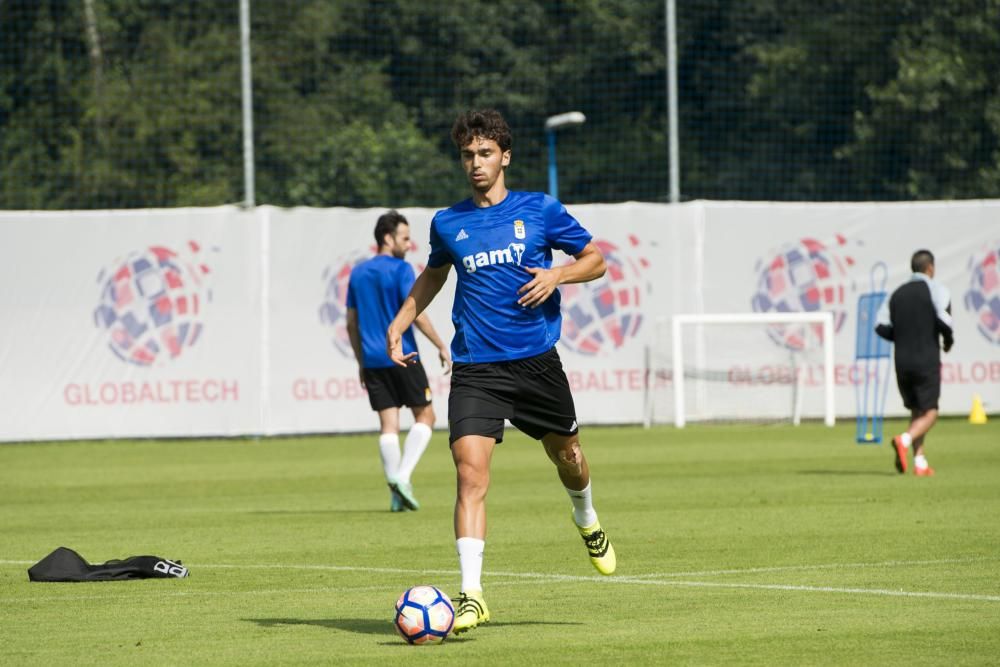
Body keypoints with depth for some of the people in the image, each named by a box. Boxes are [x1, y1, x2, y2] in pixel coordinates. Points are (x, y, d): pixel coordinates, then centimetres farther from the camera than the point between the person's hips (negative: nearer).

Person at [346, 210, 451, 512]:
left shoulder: (358, 273, 12)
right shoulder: (400, 269, -7)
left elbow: (351, 322, 15)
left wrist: (361, 362, 22)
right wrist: (441, 346, -9)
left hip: (373, 360, 6)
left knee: (388, 424, 6)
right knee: (424, 416, 6)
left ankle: (396, 491, 0)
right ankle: (403, 476, -10)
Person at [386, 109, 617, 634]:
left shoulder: (539, 210, 1)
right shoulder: (448, 223, 6)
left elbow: (595, 260, 8)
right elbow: (433, 275, 25)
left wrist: (557, 275, -11)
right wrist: (400, 322, 12)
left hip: (537, 361, 0)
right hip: (474, 369, 0)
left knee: (567, 458, 17)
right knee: (470, 475, -16)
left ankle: (587, 522, 53)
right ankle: (471, 595, -20)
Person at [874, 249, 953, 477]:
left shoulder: (897, 293, 11)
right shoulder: (936, 289, -3)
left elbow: (881, 326, 2)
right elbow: (943, 319, -18)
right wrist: (948, 340, 1)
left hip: (902, 361, 5)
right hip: (927, 360, -5)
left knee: (916, 412, 15)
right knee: (930, 413, -1)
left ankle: (920, 462, 7)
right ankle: (904, 440, -28)